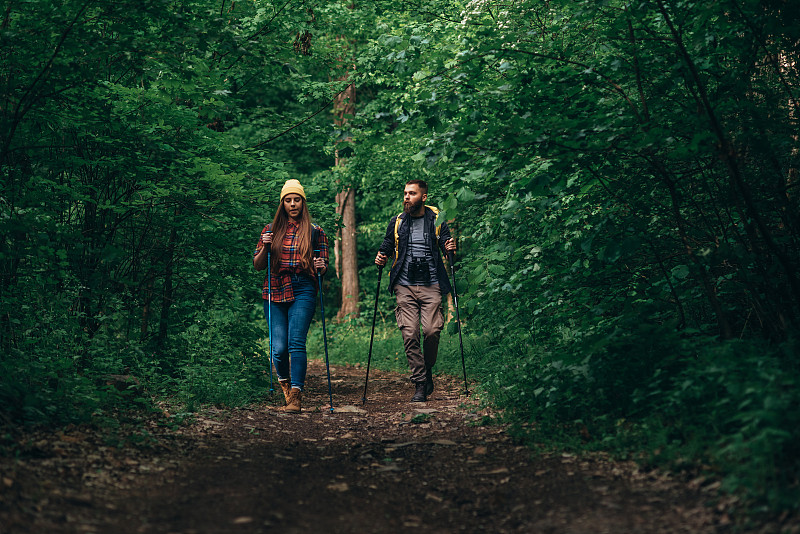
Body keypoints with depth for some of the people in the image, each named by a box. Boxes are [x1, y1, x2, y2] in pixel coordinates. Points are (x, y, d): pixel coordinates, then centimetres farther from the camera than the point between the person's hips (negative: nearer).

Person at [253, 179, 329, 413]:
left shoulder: (314, 232, 11)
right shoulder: (271, 230, 14)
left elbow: (324, 266, 14)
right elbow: (257, 265, 14)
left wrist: (321, 267, -9)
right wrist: (265, 247, -4)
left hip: (303, 291, -2)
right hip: (275, 291, 2)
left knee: (296, 342, -16)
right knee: (279, 348, -4)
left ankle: (296, 396, -18)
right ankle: (284, 381, 27)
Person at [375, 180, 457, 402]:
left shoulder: (437, 219, 8)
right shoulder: (397, 222, 12)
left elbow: (445, 244, 13)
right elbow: (387, 246, 22)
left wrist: (449, 248, -10)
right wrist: (381, 258, 0)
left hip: (431, 286, -1)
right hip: (405, 286, 1)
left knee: (431, 331, -12)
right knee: (410, 334, -8)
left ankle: (428, 371, 15)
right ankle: (419, 385, 0)